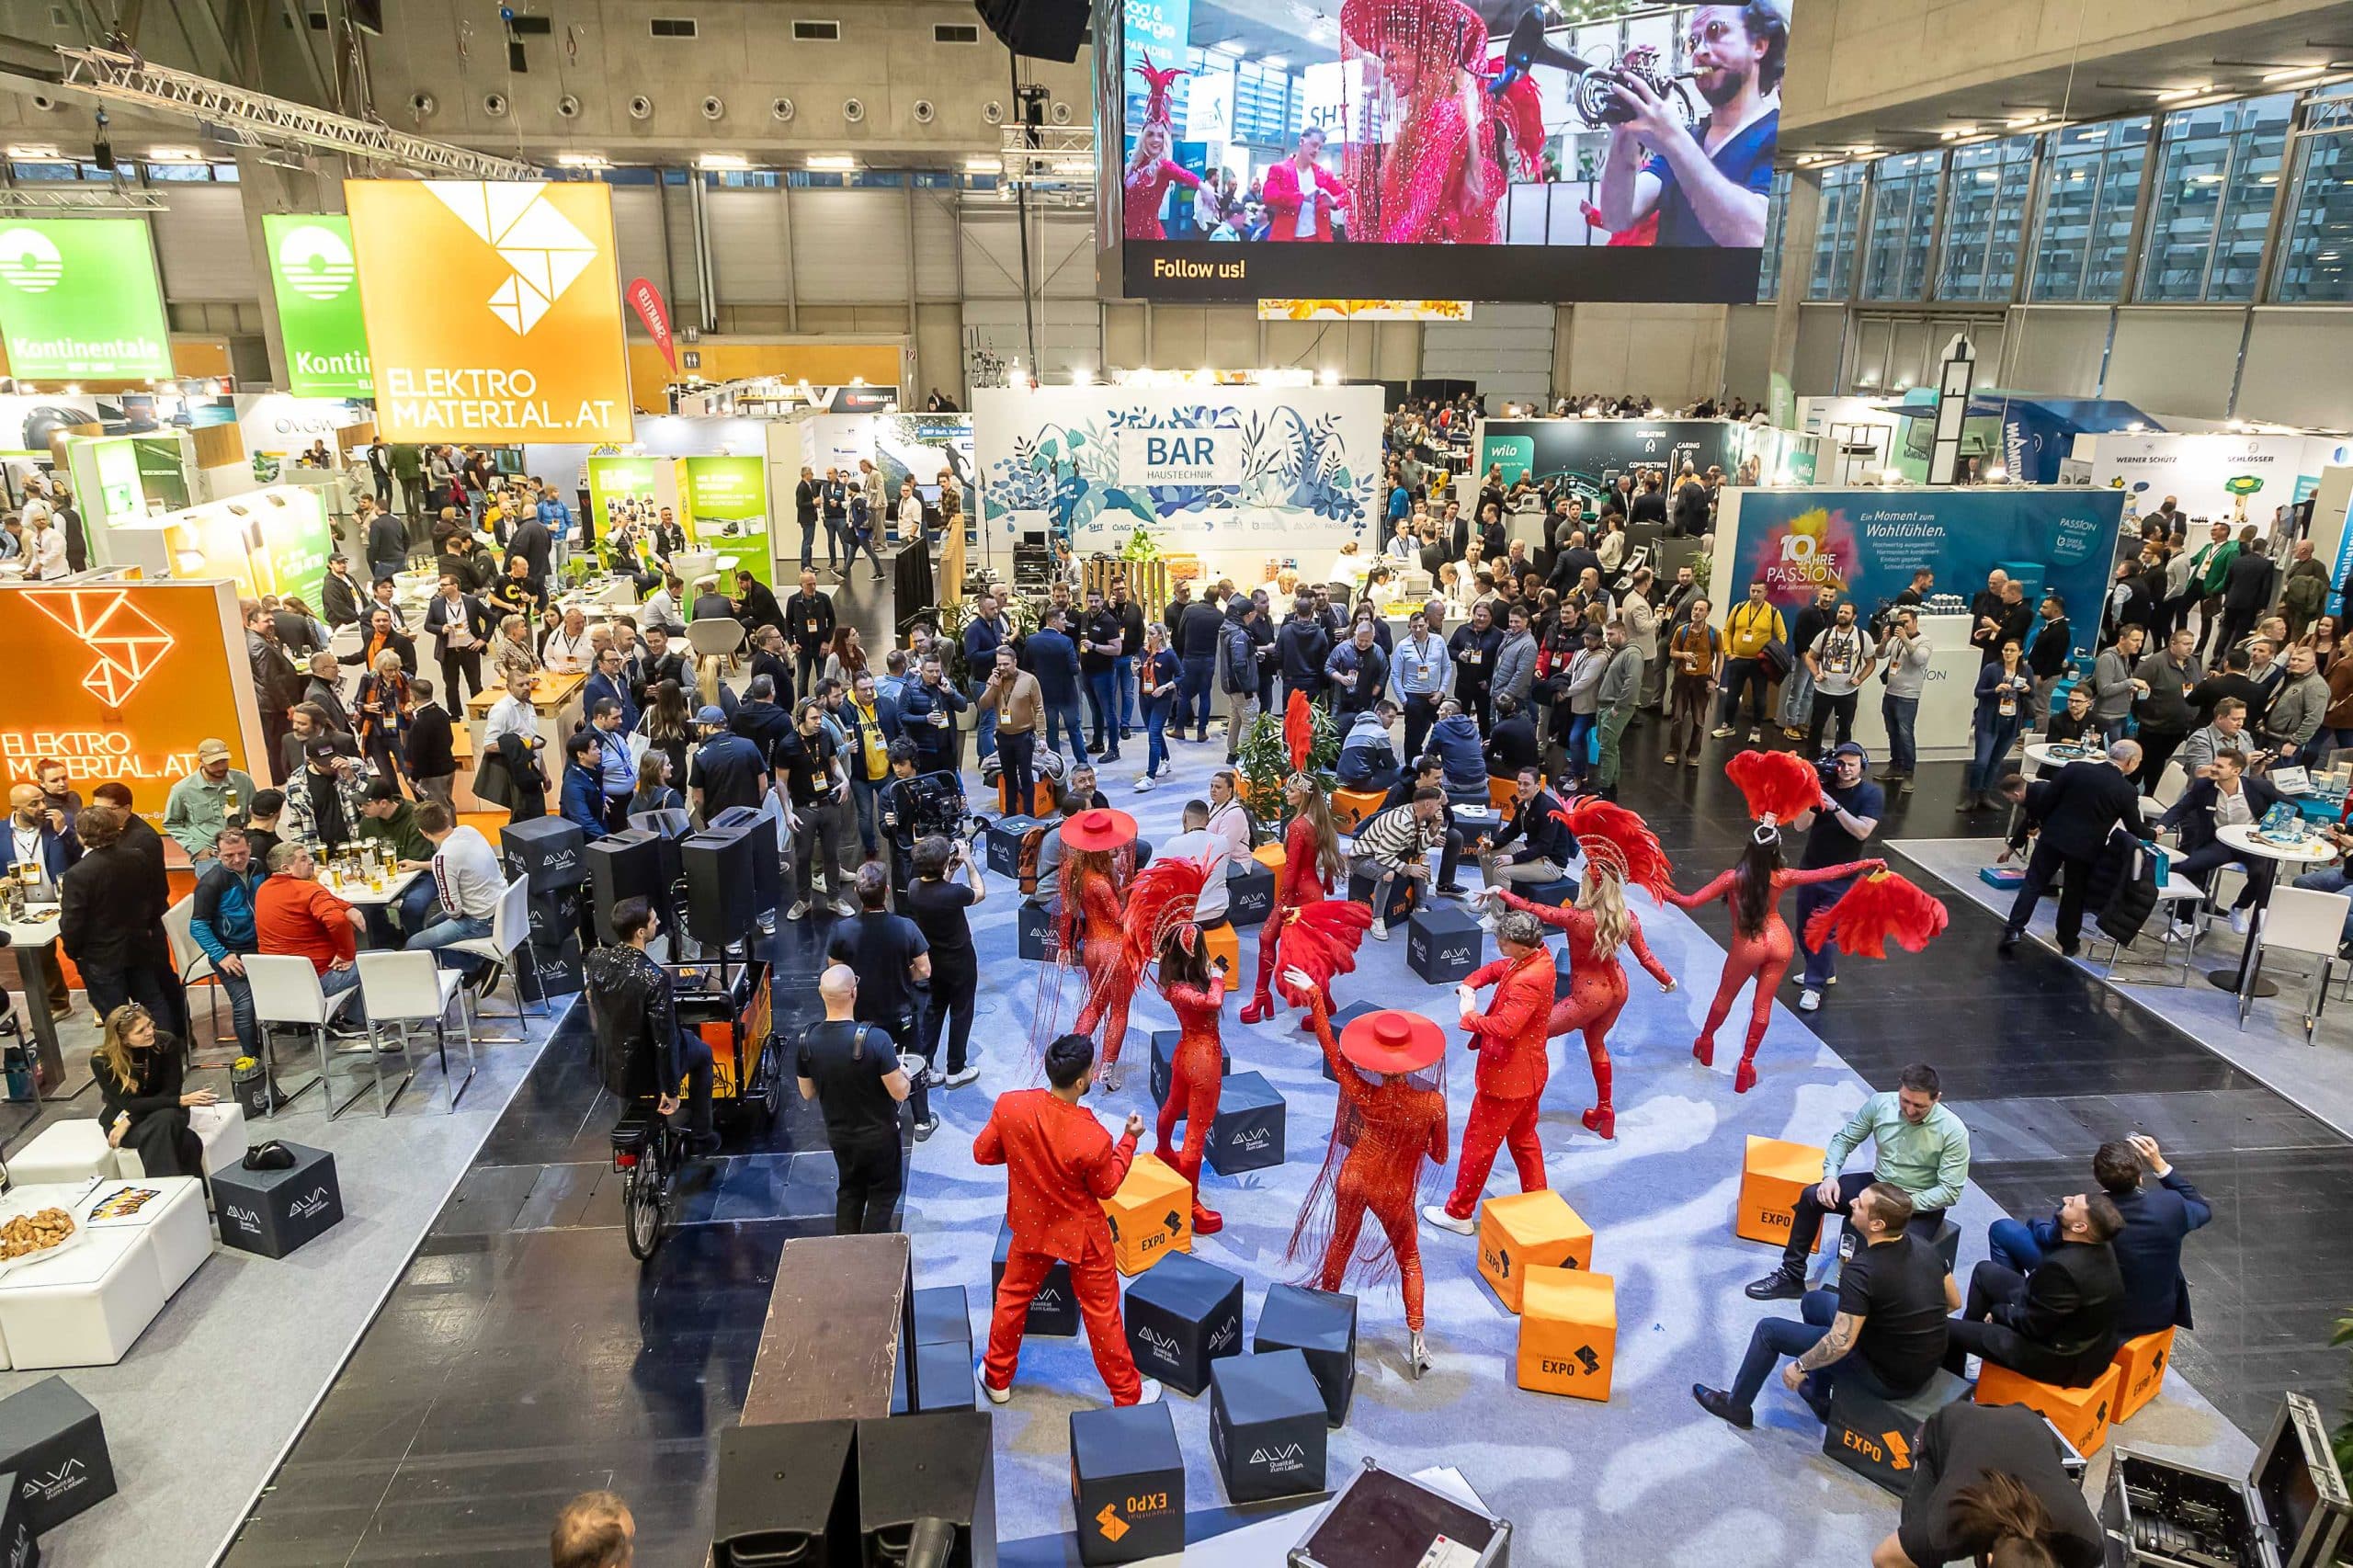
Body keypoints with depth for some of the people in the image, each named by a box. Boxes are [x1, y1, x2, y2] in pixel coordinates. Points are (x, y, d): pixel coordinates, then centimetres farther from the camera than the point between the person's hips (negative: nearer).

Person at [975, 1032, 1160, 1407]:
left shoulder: (1010, 1105, -24)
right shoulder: (1093, 1139, -33)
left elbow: (982, 1153, -7)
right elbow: (1107, 1186, -13)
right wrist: (1130, 1138, -3)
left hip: (1031, 1227, 4)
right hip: (1081, 1235, -3)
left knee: (1013, 1296, 27)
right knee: (1102, 1313, 15)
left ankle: (997, 1378, 44)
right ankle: (1128, 1393, 33)